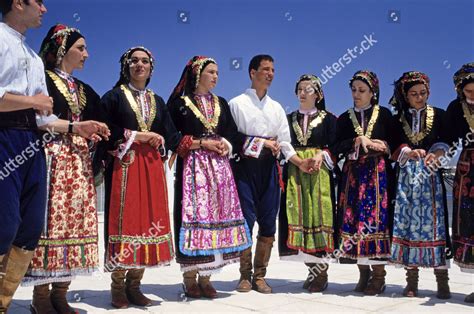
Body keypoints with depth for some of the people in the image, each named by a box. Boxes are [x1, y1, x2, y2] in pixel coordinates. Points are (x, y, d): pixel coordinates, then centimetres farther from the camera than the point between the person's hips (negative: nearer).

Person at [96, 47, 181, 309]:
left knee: (149, 220, 0)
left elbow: (171, 136, 15)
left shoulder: (157, 102, 19)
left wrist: (158, 140, -5)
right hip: (123, 165, -4)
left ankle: (134, 285, 8)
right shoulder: (114, 96, 5)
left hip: (151, 166, 5)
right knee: (124, 220, -8)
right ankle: (117, 287, -1)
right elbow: (104, 130, -6)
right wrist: (136, 135, -11)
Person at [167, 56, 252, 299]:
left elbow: (233, 134, 15)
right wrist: (202, 143, -12)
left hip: (219, 168, 5)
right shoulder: (179, 103, 2)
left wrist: (226, 145, -7)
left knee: (217, 216, -1)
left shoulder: (221, 103, 18)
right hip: (192, 168, -5)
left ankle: (206, 277, 5)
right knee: (193, 216, -9)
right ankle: (189, 277, -2)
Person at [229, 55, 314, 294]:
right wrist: (262, 143, -10)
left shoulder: (276, 108, 18)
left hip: (269, 167, 4)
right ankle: (245, 276, 5)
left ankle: (260, 276, 12)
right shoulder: (237, 103, 5)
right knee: (246, 221, -6)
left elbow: (284, 143, 12)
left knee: (268, 224, 2)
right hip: (245, 166, -4)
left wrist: (300, 163, -3)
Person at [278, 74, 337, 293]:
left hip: (318, 172, -3)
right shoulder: (289, 119, 17)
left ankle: (321, 271, -1)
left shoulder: (328, 119, 7)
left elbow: (334, 147, 0)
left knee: (318, 214, -7)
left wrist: (322, 155, -18)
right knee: (298, 216, -1)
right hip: (294, 172, 3)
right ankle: (313, 268, 9)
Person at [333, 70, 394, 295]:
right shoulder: (344, 119, 14)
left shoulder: (384, 114, 9)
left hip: (377, 173, -2)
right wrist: (357, 141, -10)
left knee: (376, 217, -9)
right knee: (354, 219, -3)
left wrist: (382, 146, -12)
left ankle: (379, 275, -4)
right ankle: (363, 272, 5)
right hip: (353, 174, 3)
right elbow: (337, 148, 3)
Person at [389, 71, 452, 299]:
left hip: (430, 174, -1)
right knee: (407, 222, -4)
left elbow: (445, 142, 0)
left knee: (434, 221, -8)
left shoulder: (439, 115, 11)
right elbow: (393, 147, 2)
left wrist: (436, 154, -21)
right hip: (406, 174, 1)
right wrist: (409, 153, -19)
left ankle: (442, 280, -6)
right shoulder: (397, 120, 13)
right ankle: (411, 279, 1)